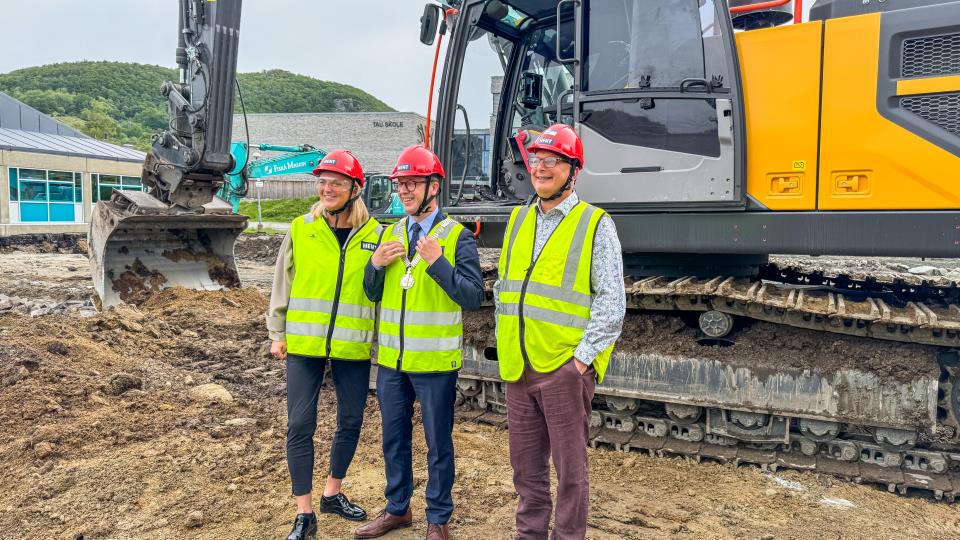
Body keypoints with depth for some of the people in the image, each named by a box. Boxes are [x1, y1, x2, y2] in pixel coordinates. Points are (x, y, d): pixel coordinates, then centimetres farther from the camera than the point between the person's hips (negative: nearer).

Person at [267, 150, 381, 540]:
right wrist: (277, 333, 5)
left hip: (353, 348, 1)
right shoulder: (300, 229, -1)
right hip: (304, 345, -1)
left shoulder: (374, 234, -1)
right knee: (300, 426, 1)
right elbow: (282, 284, 5)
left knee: (351, 421, 12)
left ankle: (333, 494, 34)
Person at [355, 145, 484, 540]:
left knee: (437, 442, 8)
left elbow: (473, 297, -15)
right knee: (394, 438, 17)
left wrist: (438, 262, -26)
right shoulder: (390, 233, 9)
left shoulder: (458, 237, -8)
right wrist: (375, 264, -8)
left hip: (435, 361, -5)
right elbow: (372, 294, 12)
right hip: (391, 359, 5)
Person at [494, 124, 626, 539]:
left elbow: (612, 301, -9)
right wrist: (506, 343, 11)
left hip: (565, 367, -6)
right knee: (526, 462, 16)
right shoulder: (518, 220, 13)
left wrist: (583, 357, -13)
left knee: (569, 464, 4)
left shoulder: (595, 225, -5)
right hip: (518, 366, 6)